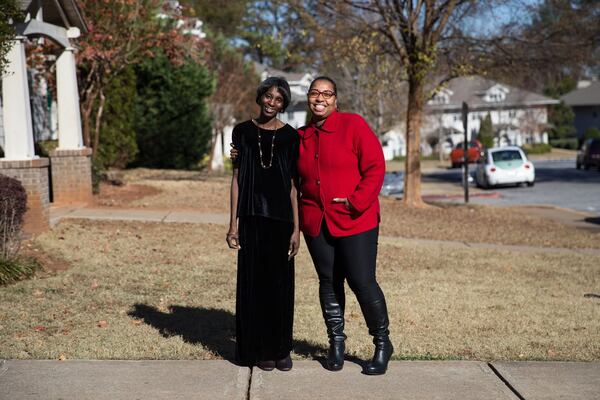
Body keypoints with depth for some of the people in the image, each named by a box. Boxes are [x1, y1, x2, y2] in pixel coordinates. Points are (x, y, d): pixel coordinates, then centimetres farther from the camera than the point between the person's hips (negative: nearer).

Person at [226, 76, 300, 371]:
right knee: (254, 281, 4)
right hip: (252, 217, 0)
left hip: (281, 217, 0)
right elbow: (237, 178, 4)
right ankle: (259, 349, 14)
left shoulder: (290, 136, 3)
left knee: (281, 283, 4)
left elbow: (293, 184, 3)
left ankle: (281, 349, 15)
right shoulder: (243, 132, 4)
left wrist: (296, 228, -3)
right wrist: (233, 223, -2)